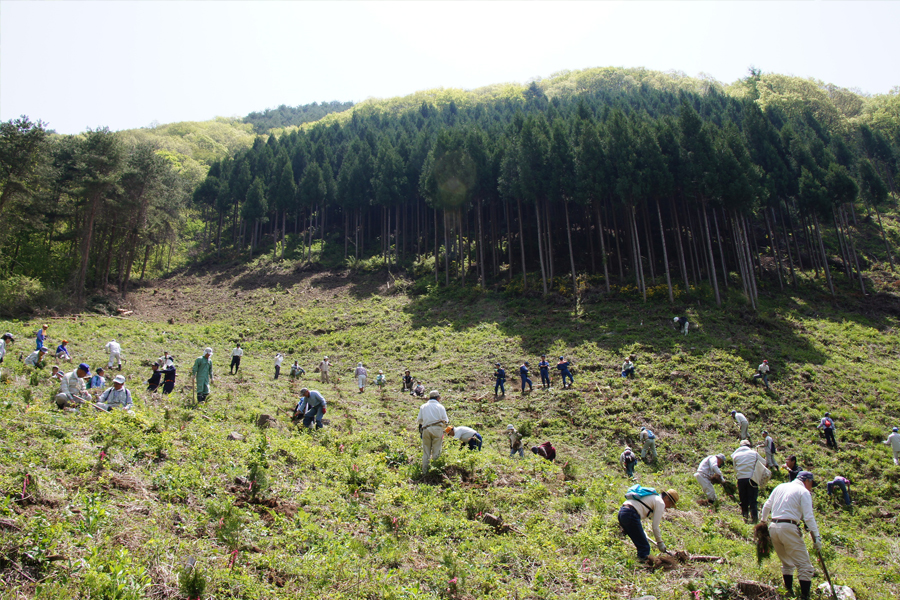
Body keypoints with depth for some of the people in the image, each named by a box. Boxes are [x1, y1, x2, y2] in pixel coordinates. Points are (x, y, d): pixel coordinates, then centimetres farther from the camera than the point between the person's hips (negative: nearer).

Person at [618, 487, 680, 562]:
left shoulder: (653, 497, 30)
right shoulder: (661, 503, 3)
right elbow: (655, 526, 1)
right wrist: (660, 543, 14)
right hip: (630, 515, -9)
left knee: (640, 544, 18)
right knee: (645, 547, -1)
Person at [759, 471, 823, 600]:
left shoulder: (780, 487, 18)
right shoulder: (804, 492, 0)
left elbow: (766, 506, 20)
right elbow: (809, 517, -9)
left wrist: (763, 522, 31)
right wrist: (816, 537, -8)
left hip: (773, 527, 7)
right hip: (789, 528, -7)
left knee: (787, 563, 22)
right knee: (805, 566, -1)